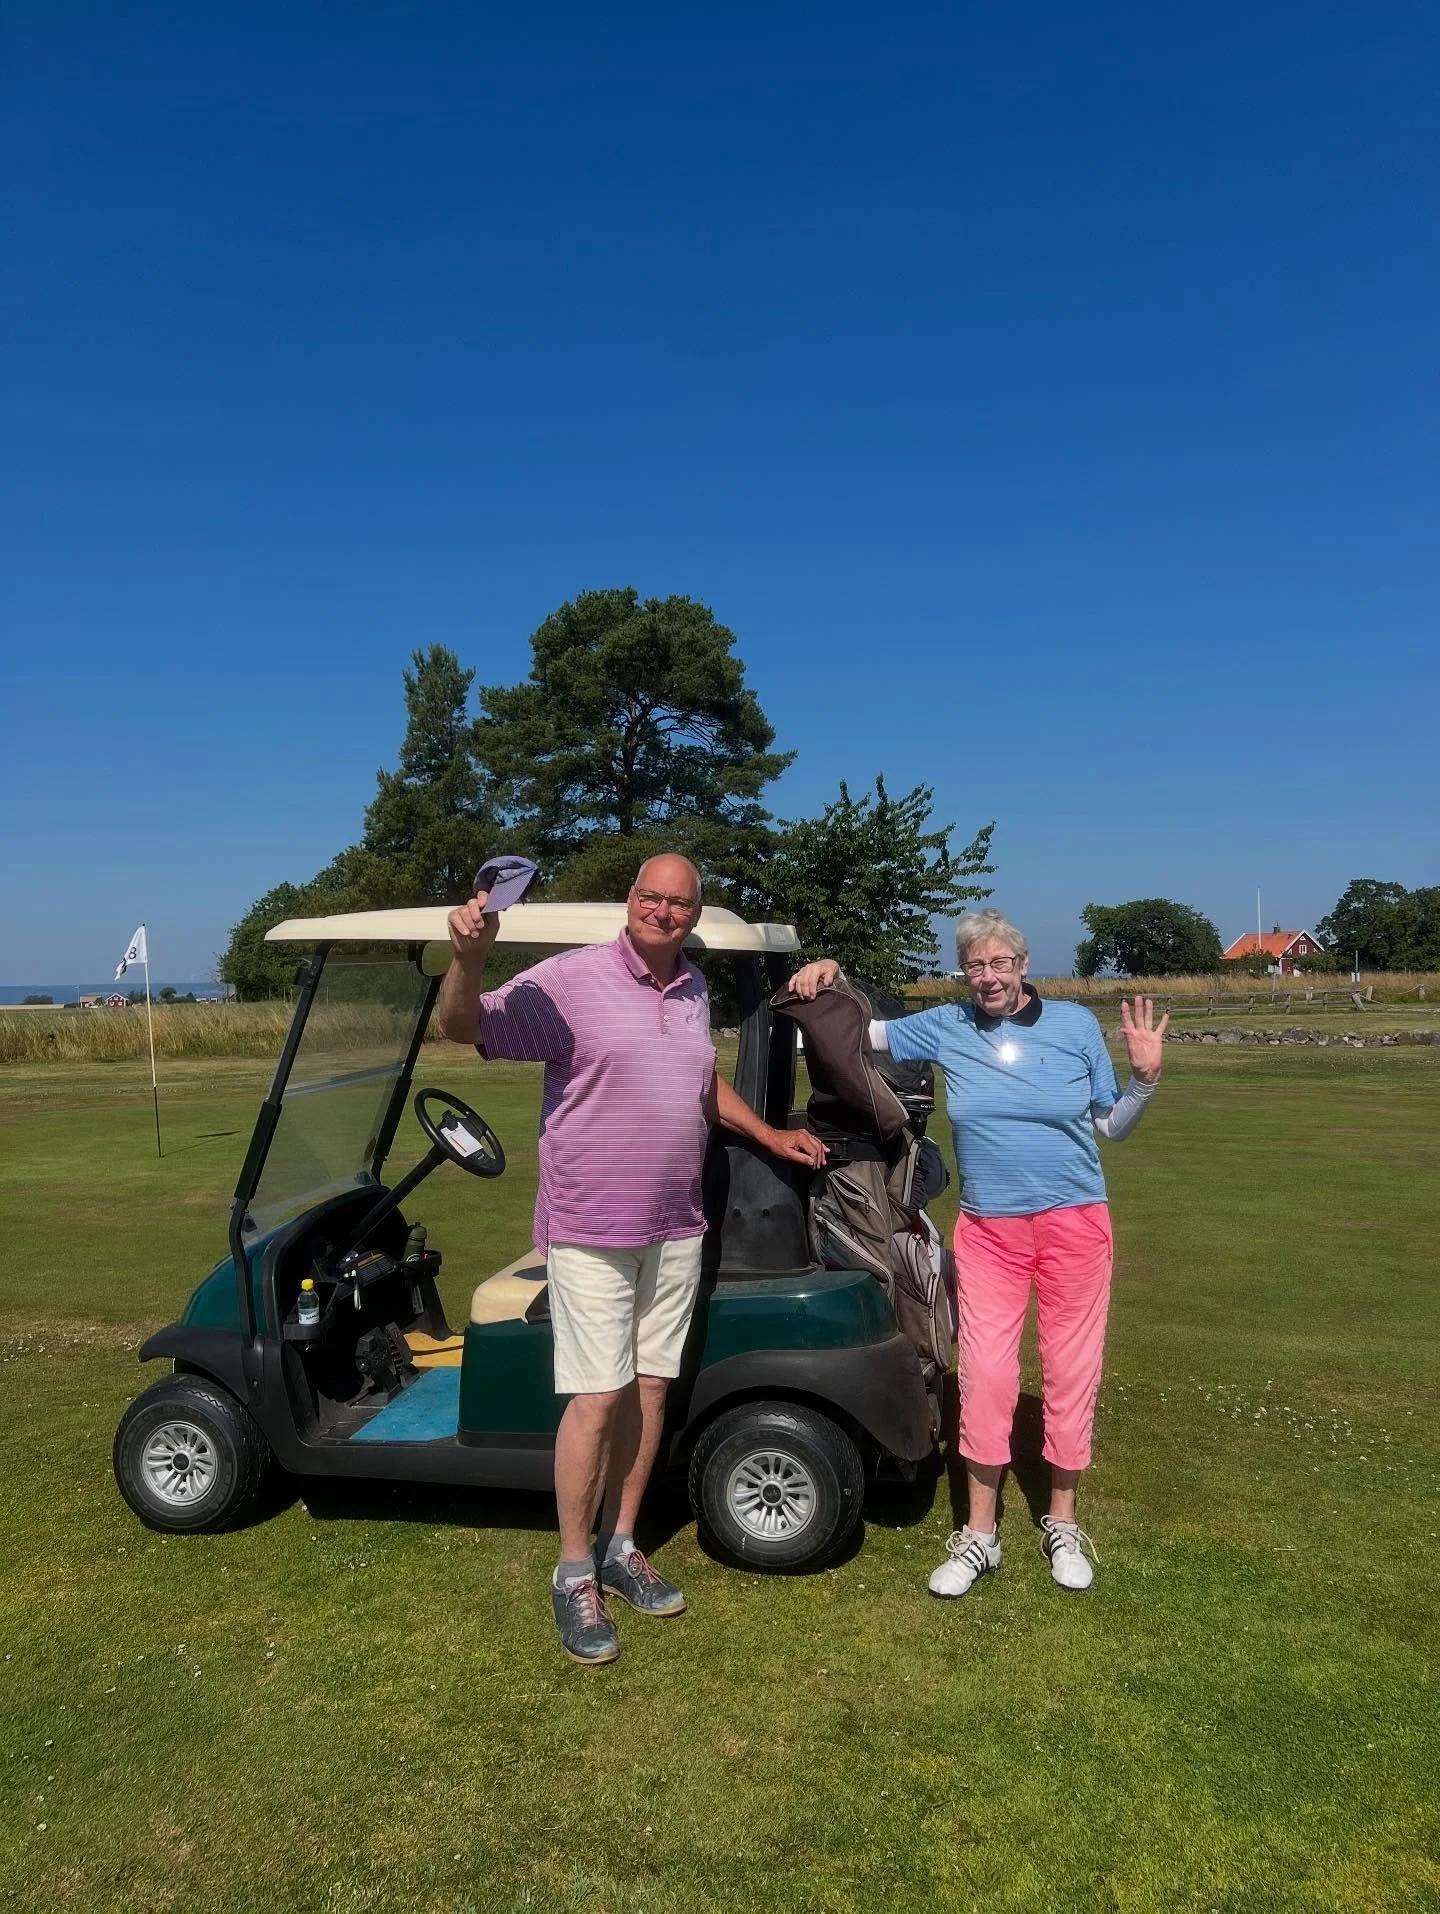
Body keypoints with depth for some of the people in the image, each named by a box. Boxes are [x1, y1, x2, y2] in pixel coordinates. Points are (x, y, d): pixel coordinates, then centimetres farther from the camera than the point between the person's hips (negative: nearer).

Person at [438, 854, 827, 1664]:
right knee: (598, 1399, -3)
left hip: (675, 1228, 6)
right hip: (592, 1230, -6)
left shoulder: (695, 988, 9)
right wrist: (470, 959, -38)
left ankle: (620, 1546, 29)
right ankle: (574, 1574, 16)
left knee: (650, 1388, 12)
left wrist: (770, 1135, 19)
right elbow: (465, 1027, -19)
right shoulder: (571, 978, -11)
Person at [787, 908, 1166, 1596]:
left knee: (1071, 1370, 9)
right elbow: (863, 1033, 9)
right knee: (984, 1373, 0)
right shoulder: (946, 1027, 0)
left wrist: (1144, 1078, -11)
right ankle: (979, 1535, 16)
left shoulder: (1075, 1024, -2)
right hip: (988, 1230, 1)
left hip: (1075, 1224, 0)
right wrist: (829, 976, -7)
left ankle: (1062, 1523, 28)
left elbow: (1112, 1126, 6)